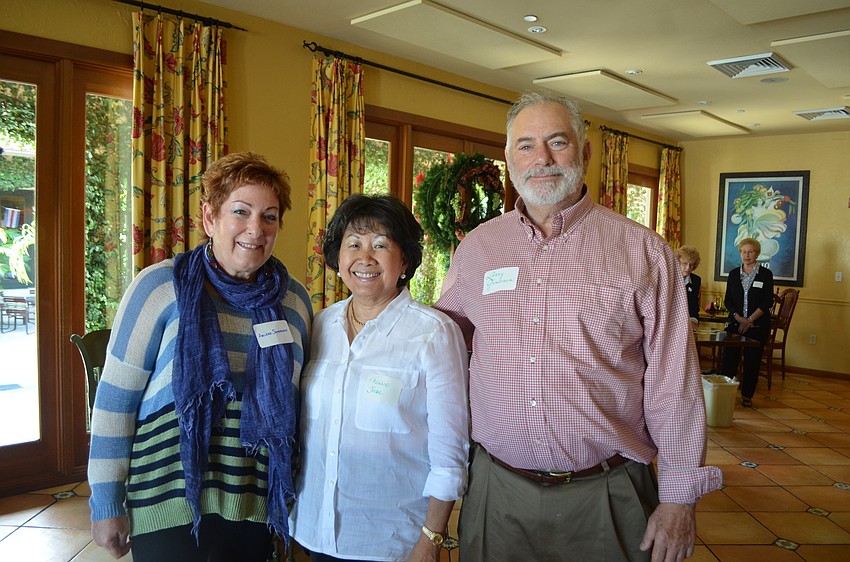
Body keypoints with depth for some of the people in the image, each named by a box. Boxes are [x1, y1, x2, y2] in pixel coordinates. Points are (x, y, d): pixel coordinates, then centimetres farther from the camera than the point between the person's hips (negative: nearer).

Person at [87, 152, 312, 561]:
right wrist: (106, 504, -4)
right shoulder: (160, 286, -11)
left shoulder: (295, 298, 1)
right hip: (169, 503, -3)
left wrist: (296, 490, 15)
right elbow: (116, 397, -7)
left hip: (257, 506, 4)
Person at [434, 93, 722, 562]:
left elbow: (674, 385, -4)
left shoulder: (643, 252, -4)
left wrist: (678, 498, -4)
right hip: (496, 488, 2)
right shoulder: (476, 246, 3)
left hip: (607, 493, -2)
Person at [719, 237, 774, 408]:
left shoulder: (765, 274, 1)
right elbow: (728, 301, 6)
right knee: (728, 359, -5)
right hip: (735, 323, 2)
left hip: (757, 325, -2)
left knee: (752, 361, 2)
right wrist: (738, 317, -10)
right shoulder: (734, 274, 10)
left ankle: (747, 395, 12)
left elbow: (767, 302, -4)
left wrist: (749, 320, -11)